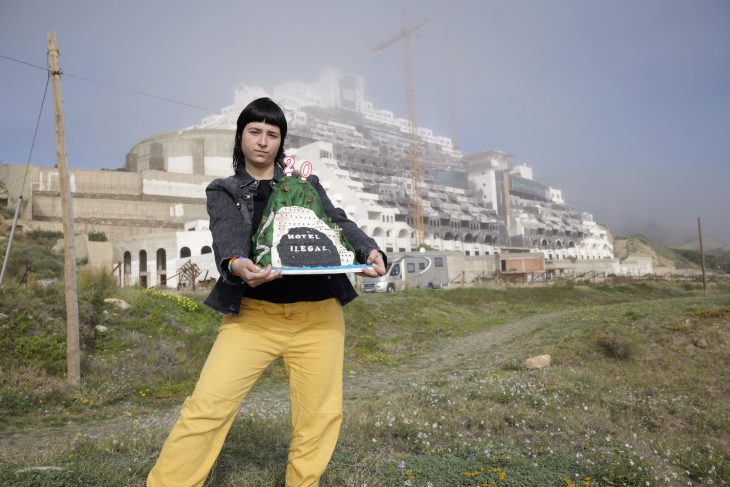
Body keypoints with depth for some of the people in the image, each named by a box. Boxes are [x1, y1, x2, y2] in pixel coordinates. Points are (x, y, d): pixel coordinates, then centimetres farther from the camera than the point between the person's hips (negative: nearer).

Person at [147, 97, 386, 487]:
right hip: (254, 315, -1)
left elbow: (339, 223, 4)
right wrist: (236, 264, -33)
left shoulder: (307, 185, 17)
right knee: (206, 407, -9)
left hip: (318, 315, 2)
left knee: (319, 416, 6)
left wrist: (369, 251, -18)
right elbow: (227, 234, -9)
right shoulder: (223, 191, 11)